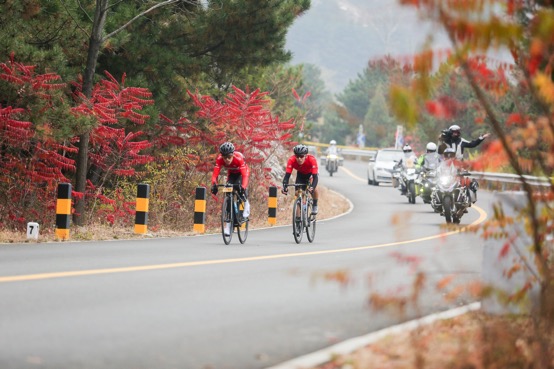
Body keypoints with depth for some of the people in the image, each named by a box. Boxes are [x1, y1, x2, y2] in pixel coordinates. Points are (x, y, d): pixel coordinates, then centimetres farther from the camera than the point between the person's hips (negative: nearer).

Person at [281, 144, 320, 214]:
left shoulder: (312, 160, -40)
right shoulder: (291, 160, -35)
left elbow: (315, 177, -44)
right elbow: (287, 175, -37)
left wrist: (312, 187, -62)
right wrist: (284, 186, -56)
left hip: (311, 173, -2)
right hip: (301, 174, 2)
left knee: (312, 187, -29)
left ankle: (315, 205, -2)